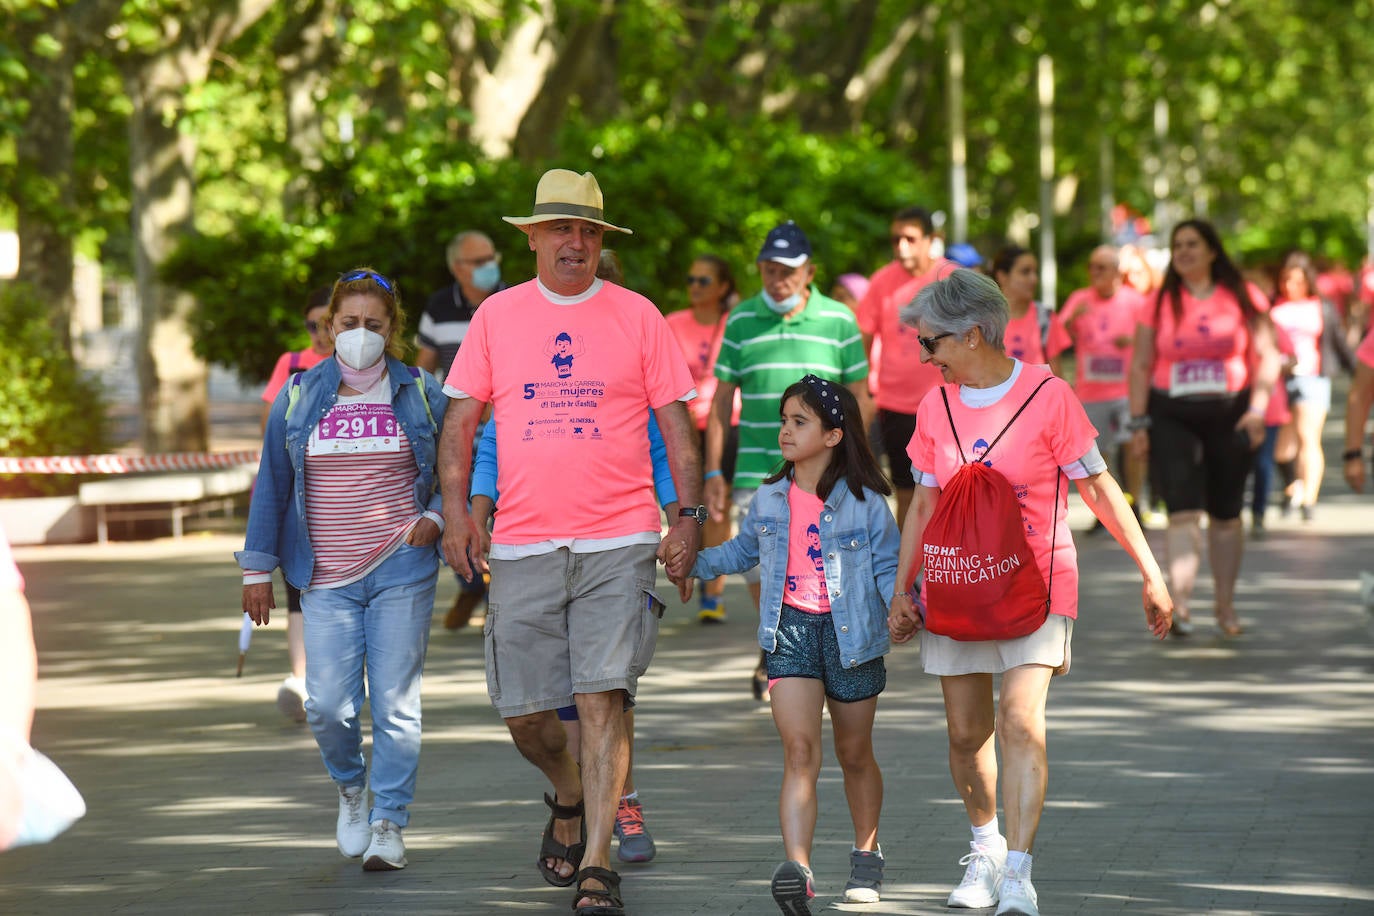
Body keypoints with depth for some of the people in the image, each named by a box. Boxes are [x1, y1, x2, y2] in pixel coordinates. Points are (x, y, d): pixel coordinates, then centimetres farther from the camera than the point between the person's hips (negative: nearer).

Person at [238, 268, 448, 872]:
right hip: (326, 579, 1)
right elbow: (273, 483, 10)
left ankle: (389, 824, 7)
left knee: (395, 704, -4)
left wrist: (436, 514, -6)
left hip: (401, 571, -1)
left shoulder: (420, 393, 4)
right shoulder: (299, 396, 7)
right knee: (328, 706, -5)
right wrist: (258, 568, 8)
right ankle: (350, 787, 26)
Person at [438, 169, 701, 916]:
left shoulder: (636, 315, 5)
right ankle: (569, 798, 36)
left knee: (603, 698, -12)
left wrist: (688, 514, -3)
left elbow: (675, 423, 7)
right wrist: (455, 504, -3)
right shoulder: (496, 316, 9)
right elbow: (461, 419, 9)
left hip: (618, 543, -2)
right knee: (523, 712, 4)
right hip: (523, 546, 2)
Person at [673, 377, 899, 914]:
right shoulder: (769, 500, 6)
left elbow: (887, 564, -3)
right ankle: (796, 870, -24)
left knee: (854, 753, 15)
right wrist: (690, 561, 10)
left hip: (850, 631, -1)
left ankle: (866, 855, 36)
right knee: (799, 750, -14)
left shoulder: (864, 501, -5)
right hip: (790, 629, 2)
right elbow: (742, 551, 22)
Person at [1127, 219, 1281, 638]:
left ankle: (1225, 606, 22)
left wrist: (1258, 408, -11)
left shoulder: (1243, 298, 3)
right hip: (1171, 415, 0)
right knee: (1183, 509, -14)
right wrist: (1139, 421, -1)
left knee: (1226, 514, 8)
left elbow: (1266, 356, 1)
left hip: (1229, 414, 0)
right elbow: (1140, 365, 7)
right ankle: (1180, 603, -22)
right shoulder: (1159, 304, 5)